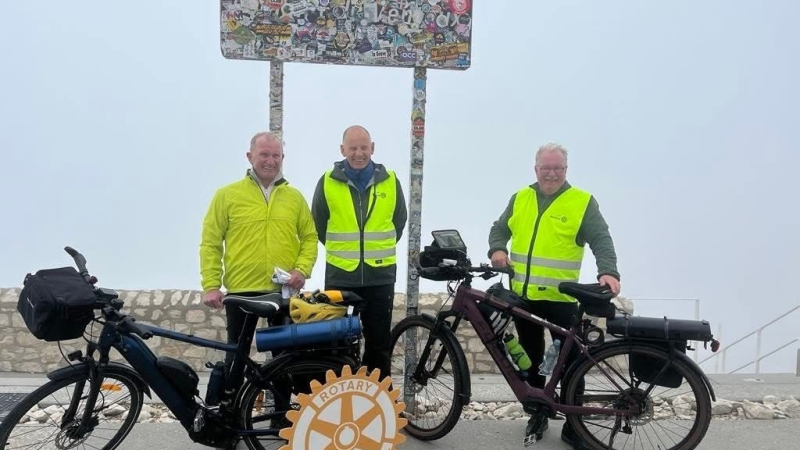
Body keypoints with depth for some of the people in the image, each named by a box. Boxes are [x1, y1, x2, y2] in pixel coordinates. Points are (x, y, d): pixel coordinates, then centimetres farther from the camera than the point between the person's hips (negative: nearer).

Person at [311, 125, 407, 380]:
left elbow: (399, 220, 15)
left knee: (379, 341, 9)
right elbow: (319, 224, 11)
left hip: (380, 275, 1)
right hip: (340, 275, -1)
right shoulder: (328, 182, -2)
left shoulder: (389, 181, 2)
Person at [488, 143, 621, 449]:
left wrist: (608, 272, -29)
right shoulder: (520, 198, 8)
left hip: (561, 298, -4)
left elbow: (601, 241, -11)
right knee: (531, 358, 16)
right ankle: (536, 414, 33)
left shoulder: (582, 202, -5)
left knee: (569, 361, 4)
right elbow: (500, 228, 13)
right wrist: (497, 250, -9)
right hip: (522, 295, 4)